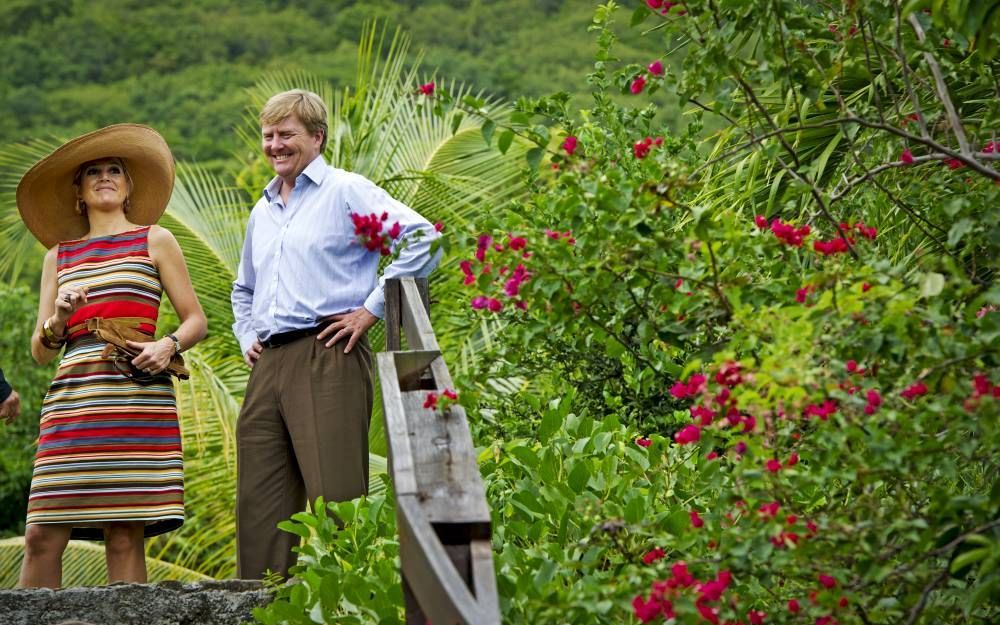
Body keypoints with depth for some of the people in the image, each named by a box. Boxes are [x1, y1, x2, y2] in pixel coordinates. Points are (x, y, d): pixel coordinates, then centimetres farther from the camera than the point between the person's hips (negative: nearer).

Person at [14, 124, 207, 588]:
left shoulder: (154, 241, 12)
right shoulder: (59, 254, 19)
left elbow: (196, 321, 9)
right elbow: (40, 351, 16)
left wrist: (168, 345, -11)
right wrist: (59, 319, -4)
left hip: (136, 396, -3)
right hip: (71, 400, 3)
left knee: (124, 536, -7)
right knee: (42, 536, -6)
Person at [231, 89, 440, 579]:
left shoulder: (347, 192, 1)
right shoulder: (262, 212, 24)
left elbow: (422, 239, -12)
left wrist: (371, 308, -12)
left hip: (328, 359, -7)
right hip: (268, 367, 7)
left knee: (335, 499, -11)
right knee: (259, 504, 4)